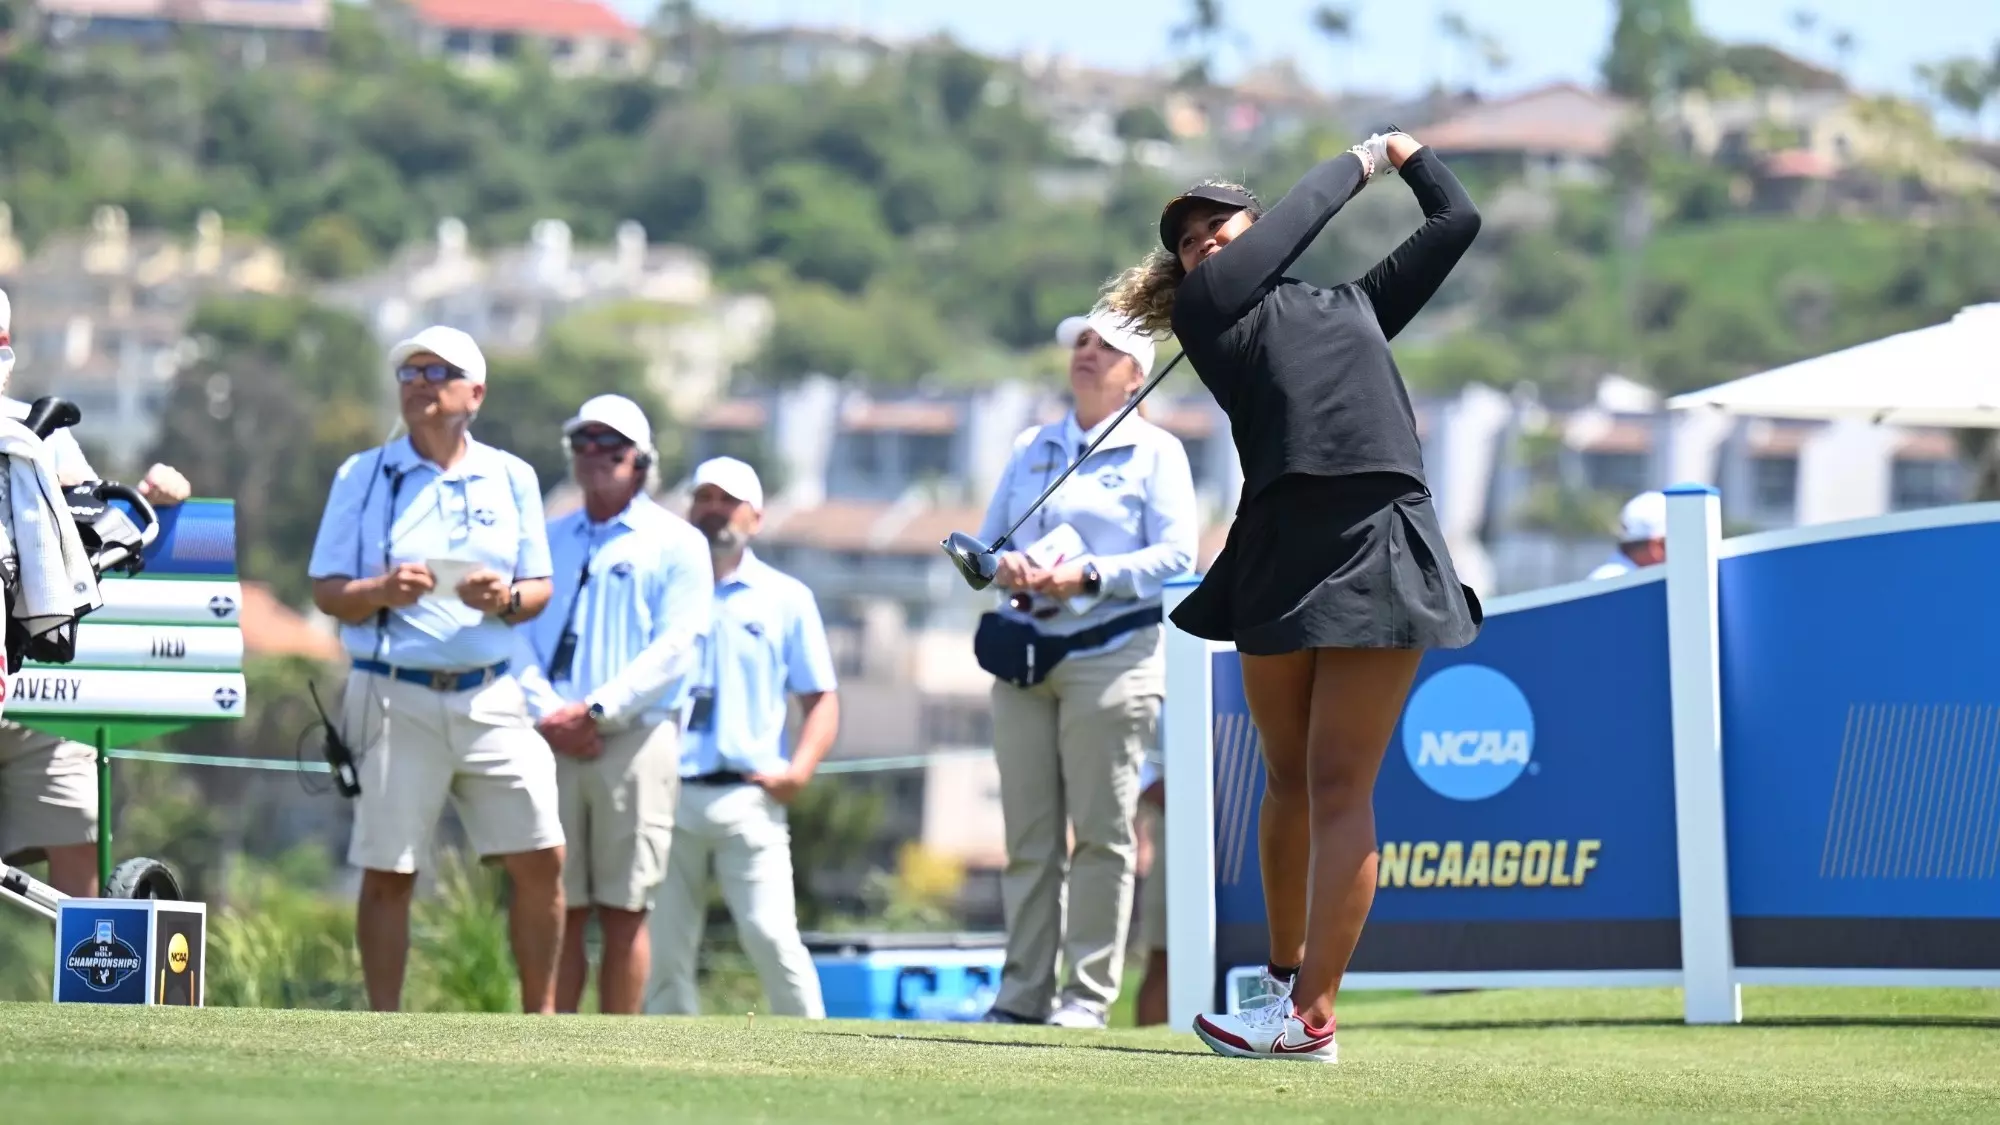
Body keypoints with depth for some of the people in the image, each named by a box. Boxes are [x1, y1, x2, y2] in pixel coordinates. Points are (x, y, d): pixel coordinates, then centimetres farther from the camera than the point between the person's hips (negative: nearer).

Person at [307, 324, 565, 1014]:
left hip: (490, 696, 2)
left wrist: (507, 599, -11)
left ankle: (540, 1021, 9)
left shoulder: (511, 478, 13)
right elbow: (326, 592, 4)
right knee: (387, 872, -3)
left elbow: (540, 589, 12)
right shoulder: (363, 477, 7)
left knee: (541, 859, -3)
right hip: (394, 698, -2)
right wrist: (381, 593, -17)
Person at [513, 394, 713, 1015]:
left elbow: (674, 647, -5)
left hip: (633, 738, -3)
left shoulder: (675, 543, 6)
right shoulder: (545, 539, 19)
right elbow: (517, 631, 10)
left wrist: (596, 709, -14)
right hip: (552, 742, 3)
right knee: (556, 909, 0)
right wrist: (547, 714, -7)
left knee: (623, 911, -3)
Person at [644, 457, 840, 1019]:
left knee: (771, 938, -11)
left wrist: (799, 768, -5)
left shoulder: (786, 598, 12)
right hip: (667, 796, 2)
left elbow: (821, 698, 10)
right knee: (662, 948, -1)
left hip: (748, 798, -2)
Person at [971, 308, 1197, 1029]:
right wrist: (1002, 568, -5)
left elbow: (1175, 555, -6)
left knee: (1101, 830, -6)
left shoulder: (1155, 452, 4)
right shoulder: (1030, 449, 20)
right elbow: (986, 540, 18)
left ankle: (1089, 995, -5)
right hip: (1024, 654, 5)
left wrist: (1089, 576, -17)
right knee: (1027, 833, 3)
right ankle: (1024, 992, 5)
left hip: (1110, 653, -5)